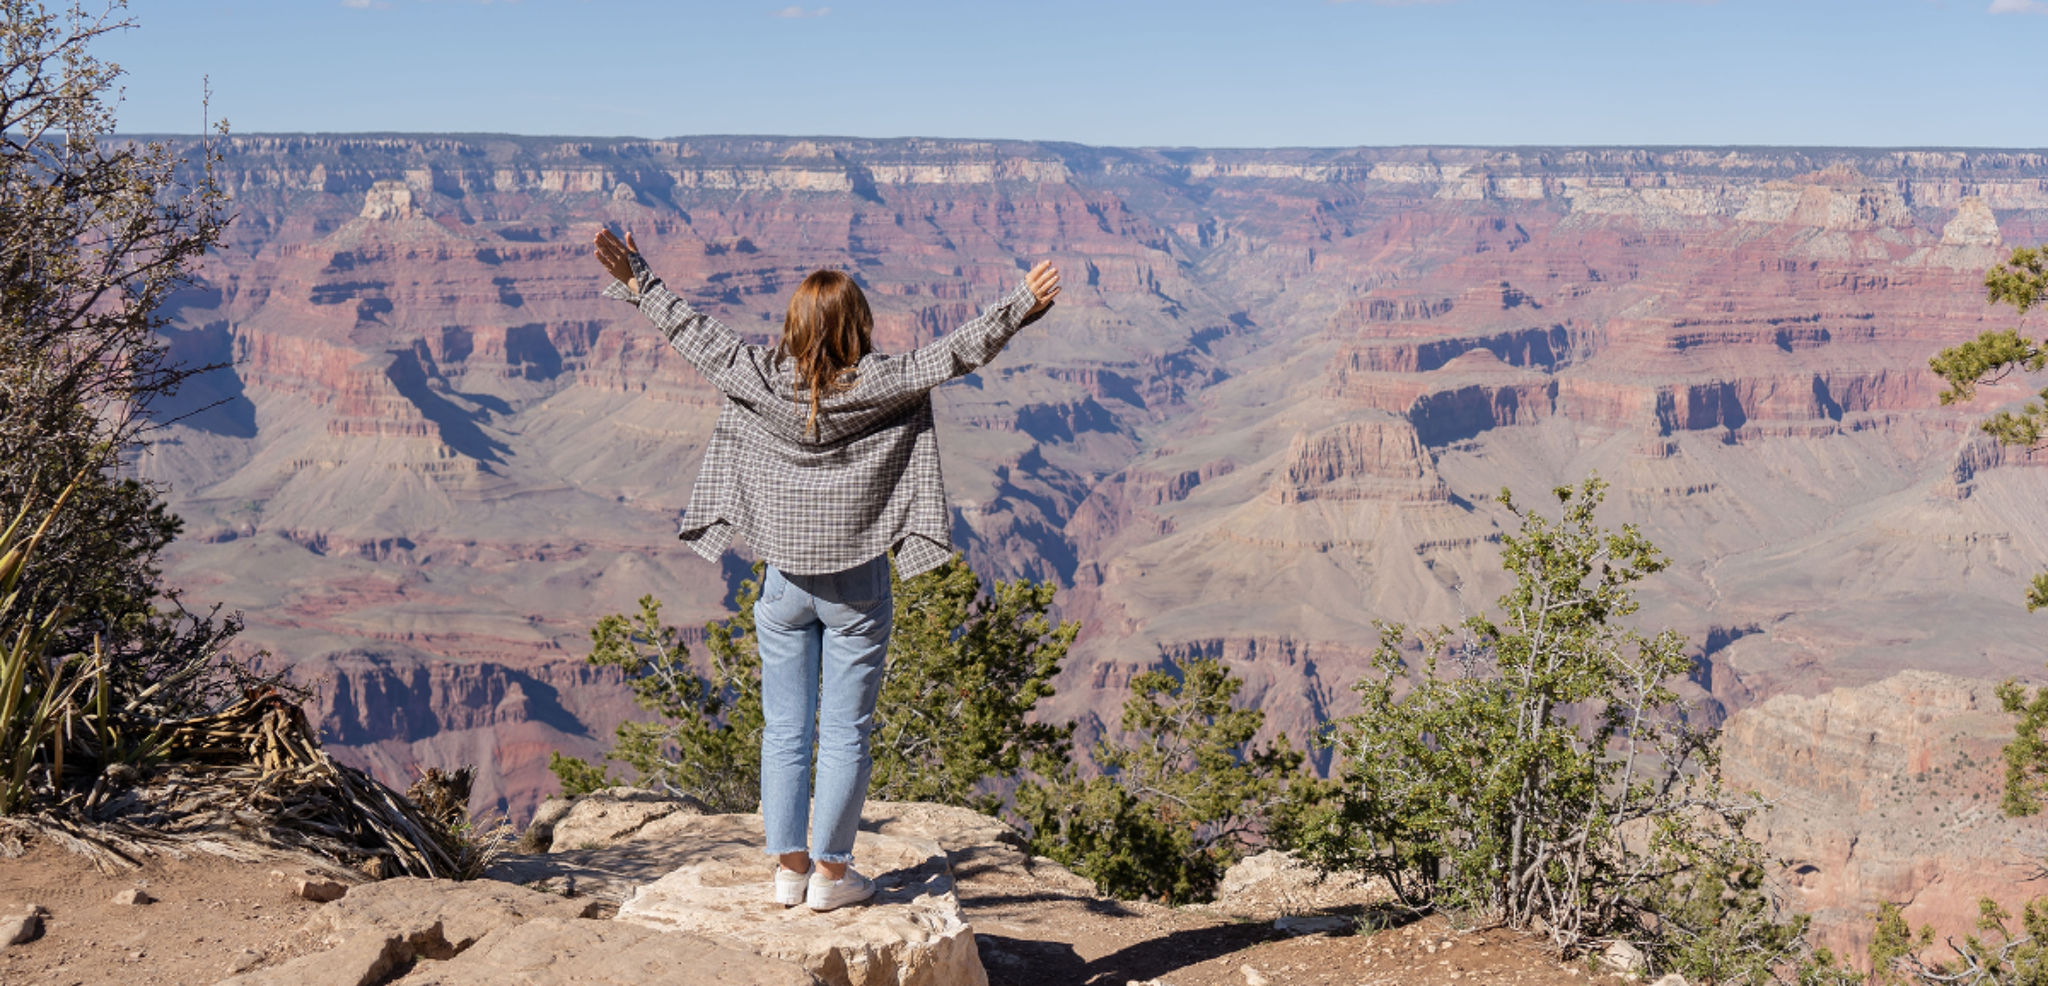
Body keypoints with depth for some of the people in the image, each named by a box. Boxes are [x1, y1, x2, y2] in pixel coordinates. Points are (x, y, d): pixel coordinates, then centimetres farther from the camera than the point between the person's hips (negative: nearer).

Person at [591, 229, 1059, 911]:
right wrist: (1024, 304, -12)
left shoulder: (761, 382, -5)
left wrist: (638, 284, 18)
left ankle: (789, 866, 14)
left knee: (786, 731, 10)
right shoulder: (881, 386, -13)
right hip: (856, 584, -3)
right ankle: (831, 872, 9)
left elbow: (699, 338, 6)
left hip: (785, 583, 3)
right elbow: (955, 353, -14)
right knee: (845, 734, 5)